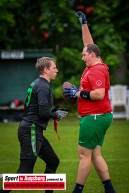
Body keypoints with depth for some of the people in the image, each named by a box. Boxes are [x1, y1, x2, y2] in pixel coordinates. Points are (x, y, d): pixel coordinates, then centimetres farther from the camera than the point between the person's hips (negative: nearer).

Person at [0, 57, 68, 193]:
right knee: (25, 171, -12)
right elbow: (43, 113, -20)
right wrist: (56, 115, -2)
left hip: (33, 131, 11)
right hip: (31, 131, -11)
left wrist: (54, 111, 16)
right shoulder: (43, 86, -14)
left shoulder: (36, 84, 16)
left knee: (53, 161, 17)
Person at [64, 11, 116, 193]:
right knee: (95, 156, 9)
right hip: (100, 116, 10)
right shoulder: (96, 65, 12)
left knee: (84, 155, -5)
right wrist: (83, 23, 25)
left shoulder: (96, 71, -15)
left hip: (94, 117, -10)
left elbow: (99, 94, -26)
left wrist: (78, 93, -16)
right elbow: (89, 44, 24)